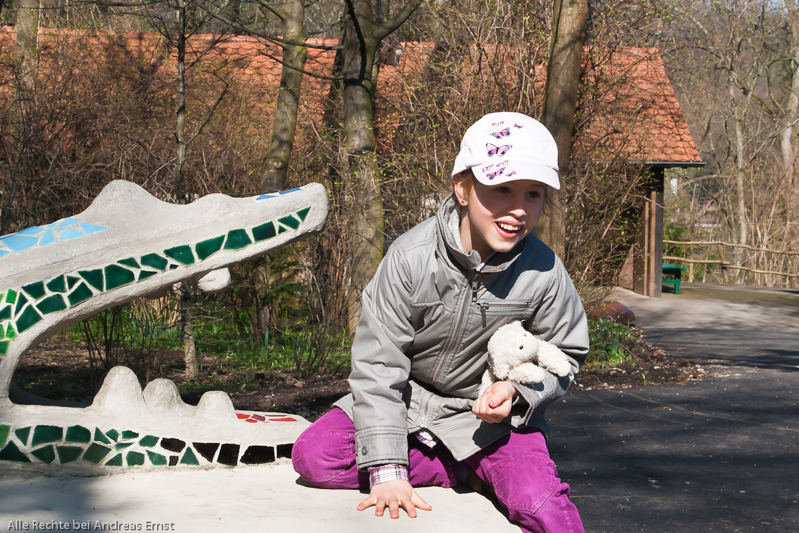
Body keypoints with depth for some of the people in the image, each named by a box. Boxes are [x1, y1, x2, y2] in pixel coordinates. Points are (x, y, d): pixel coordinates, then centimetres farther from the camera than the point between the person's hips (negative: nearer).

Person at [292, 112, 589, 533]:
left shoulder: (544, 273, -16)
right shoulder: (411, 257, -21)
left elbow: (565, 355, 1)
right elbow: (378, 362, -17)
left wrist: (516, 389, -21)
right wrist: (387, 470, -22)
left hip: (492, 416, -2)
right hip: (407, 401, 3)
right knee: (313, 455, -20)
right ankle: (464, 472, -11)